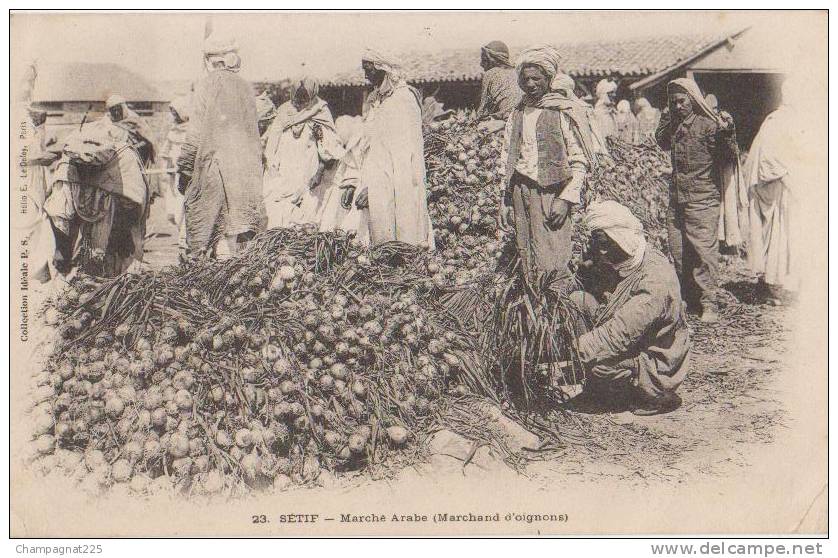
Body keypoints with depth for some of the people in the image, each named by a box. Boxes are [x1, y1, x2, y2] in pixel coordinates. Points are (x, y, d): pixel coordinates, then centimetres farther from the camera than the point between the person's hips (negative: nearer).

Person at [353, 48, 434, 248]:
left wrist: (415, 177, -17)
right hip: (378, 172, 7)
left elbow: (413, 140, -11)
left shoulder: (405, 96, -7)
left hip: (401, 172, -7)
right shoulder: (372, 100, 15)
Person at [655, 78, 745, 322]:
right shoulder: (674, 124, 10)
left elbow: (730, 157, -10)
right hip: (677, 199, 7)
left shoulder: (708, 124, -8)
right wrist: (668, 119, 14)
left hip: (703, 200, -7)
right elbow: (661, 141, 28)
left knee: (704, 252, -6)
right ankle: (689, 299, 25)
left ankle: (708, 304, 1)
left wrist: (728, 133, -27)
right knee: (678, 253, 11)